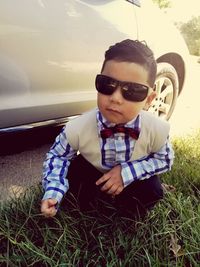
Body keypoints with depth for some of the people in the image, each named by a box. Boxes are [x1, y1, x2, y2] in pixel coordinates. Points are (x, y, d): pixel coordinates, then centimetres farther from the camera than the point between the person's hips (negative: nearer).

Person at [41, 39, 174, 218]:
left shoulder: (157, 130, -30)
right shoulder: (77, 129, -32)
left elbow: (165, 159, -11)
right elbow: (58, 155, -13)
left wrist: (128, 172, -27)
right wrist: (52, 193, -30)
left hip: (133, 176, 1)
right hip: (92, 172, 0)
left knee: (152, 191, -23)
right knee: (73, 173, -26)